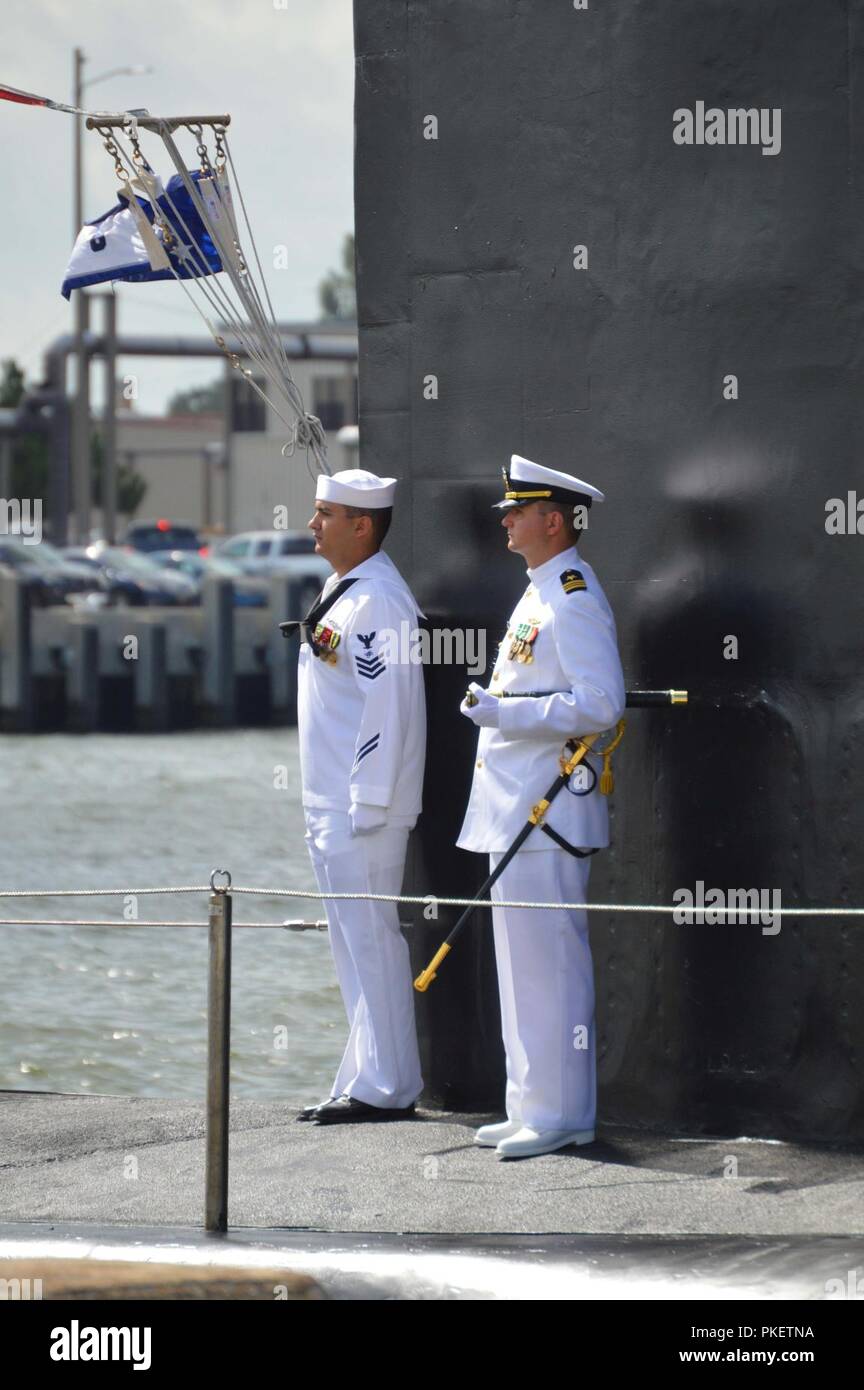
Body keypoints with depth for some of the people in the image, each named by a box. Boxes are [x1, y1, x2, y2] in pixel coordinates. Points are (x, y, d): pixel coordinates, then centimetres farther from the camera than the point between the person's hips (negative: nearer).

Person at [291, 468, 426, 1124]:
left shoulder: (376, 601, -15)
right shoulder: (343, 593, 16)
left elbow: (387, 706, -20)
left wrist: (366, 806, -21)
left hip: (363, 807, -10)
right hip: (331, 808, 10)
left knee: (370, 939, -7)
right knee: (357, 943, 13)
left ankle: (383, 1087, -5)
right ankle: (367, 1080, 18)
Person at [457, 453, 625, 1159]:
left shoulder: (576, 600, -14)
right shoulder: (541, 595, 18)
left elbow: (599, 704, -23)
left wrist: (503, 712, -22)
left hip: (546, 814, -11)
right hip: (516, 810, 11)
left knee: (548, 965, -8)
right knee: (524, 965, 13)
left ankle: (559, 1114, -5)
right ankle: (534, 1107, 18)